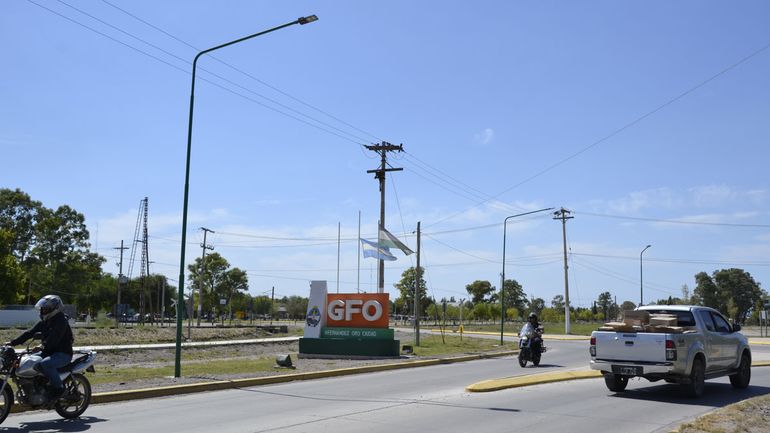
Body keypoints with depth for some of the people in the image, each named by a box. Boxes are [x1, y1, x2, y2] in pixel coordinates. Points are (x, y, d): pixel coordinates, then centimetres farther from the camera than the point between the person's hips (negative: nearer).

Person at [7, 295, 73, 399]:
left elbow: (54, 337, -29)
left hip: (63, 353, -9)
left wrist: (43, 346, -40)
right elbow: (30, 333, 8)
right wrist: (13, 342, -1)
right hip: (49, 352, 9)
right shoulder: (44, 322, 12)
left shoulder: (61, 321, -15)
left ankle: (58, 388, -20)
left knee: (45, 364, -35)